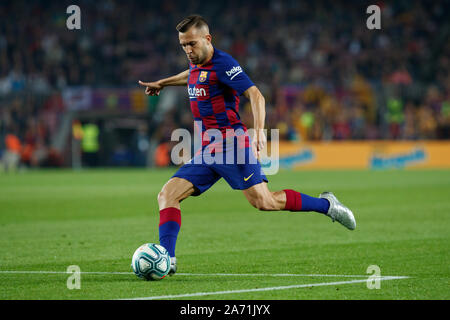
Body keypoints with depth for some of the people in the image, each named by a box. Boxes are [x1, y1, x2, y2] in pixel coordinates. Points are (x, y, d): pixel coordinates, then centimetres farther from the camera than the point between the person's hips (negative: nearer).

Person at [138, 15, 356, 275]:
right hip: (207, 151, 8)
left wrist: (259, 131, -31)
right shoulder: (197, 65, 15)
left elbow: (255, 95, -18)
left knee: (263, 202, -15)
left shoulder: (222, 63, -10)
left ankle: (326, 205, 5)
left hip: (232, 145, -8)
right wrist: (163, 83, 49)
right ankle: (167, 260, -14)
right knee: (167, 195, -8)